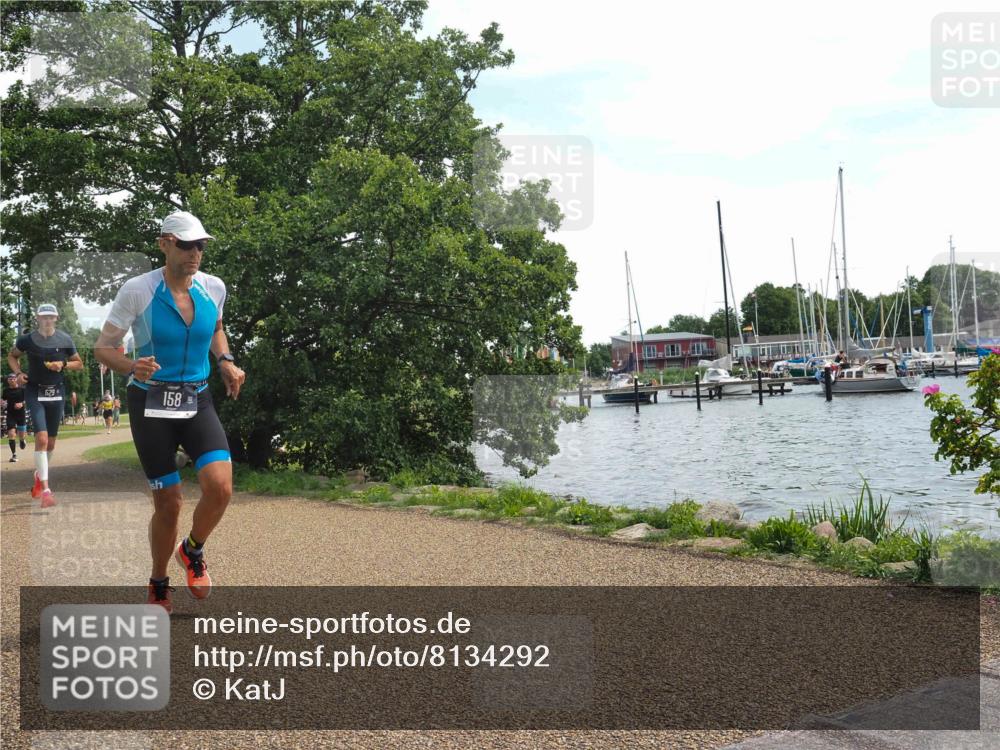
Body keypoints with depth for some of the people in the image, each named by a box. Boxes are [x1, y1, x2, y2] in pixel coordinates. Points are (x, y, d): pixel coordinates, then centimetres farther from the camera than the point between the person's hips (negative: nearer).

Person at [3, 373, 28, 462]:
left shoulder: (22, 389, -3)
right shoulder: (6, 390, 3)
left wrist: (22, 404, -18)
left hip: (21, 414, -1)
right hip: (10, 414, 1)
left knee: (21, 435, 8)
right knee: (11, 434, -13)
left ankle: (22, 440, 47)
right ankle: (14, 455, -7)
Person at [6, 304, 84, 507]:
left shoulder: (65, 340, -1)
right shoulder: (27, 339, -4)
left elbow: (79, 364, 9)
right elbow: (12, 356, 13)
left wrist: (63, 364, -11)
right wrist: (18, 373, -4)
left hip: (56, 392, 3)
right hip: (34, 392, -3)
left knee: (50, 442, 12)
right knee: (41, 438, -17)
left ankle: (39, 475, 40)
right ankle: (45, 490, -17)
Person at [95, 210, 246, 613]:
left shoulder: (213, 287, -2)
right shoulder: (137, 290, -13)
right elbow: (103, 347, -6)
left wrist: (226, 362, 2)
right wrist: (132, 367, -27)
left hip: (197, 402, 3)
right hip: (150, 405, -3)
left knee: (220, 487, -18)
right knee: (168, 503, 1)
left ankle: (192, 551, 14)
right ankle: (158, 587, 27)